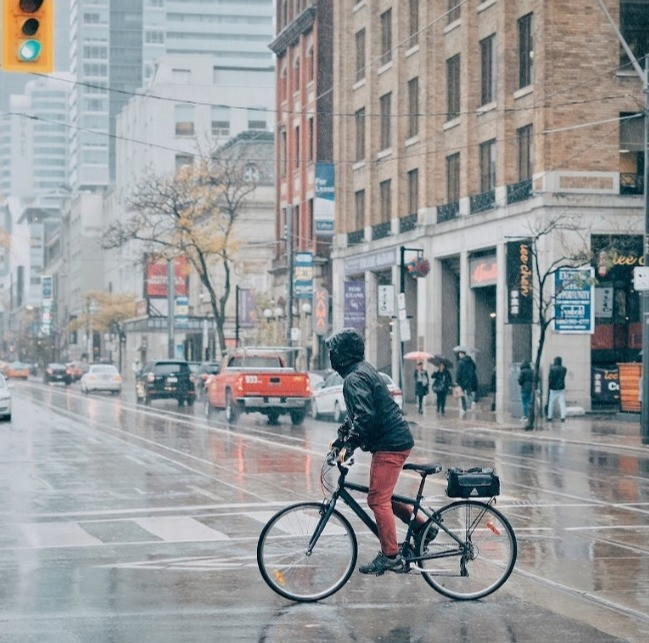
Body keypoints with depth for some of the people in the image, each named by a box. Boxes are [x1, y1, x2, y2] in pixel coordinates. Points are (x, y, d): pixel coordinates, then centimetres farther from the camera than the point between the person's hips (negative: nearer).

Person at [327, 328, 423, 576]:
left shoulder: (355, 379, -16)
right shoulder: (364, 371, 17)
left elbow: (365, 416, -27)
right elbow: (356, 414, 25)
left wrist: (348, 444, -25)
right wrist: (341, 437, 20)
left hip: (389, 444, -10)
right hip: (398, 438, 10)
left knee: (378, 499, -8)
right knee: (382, 496, 19)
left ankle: (390, 557, -6)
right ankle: (422, 525, 21)